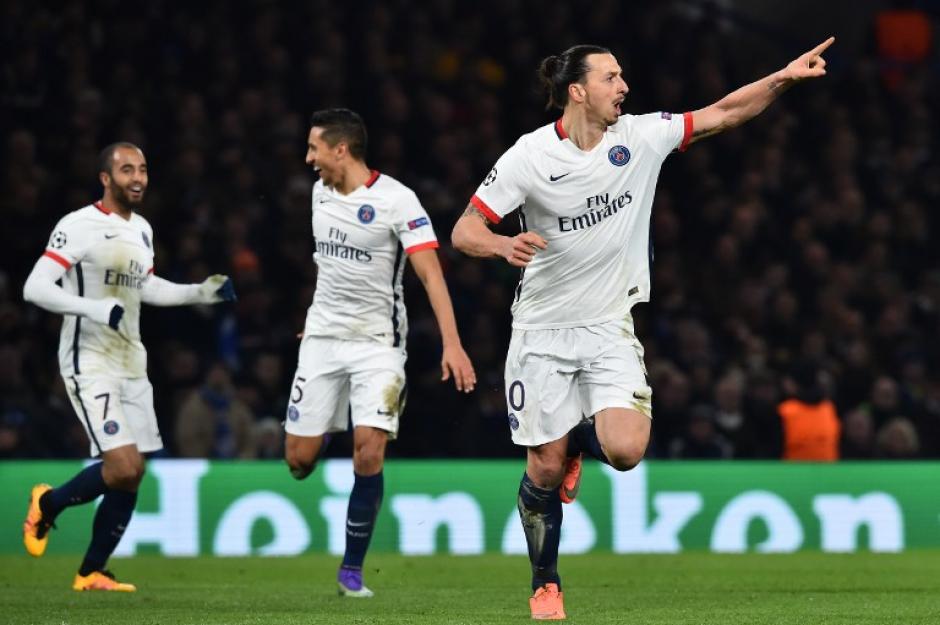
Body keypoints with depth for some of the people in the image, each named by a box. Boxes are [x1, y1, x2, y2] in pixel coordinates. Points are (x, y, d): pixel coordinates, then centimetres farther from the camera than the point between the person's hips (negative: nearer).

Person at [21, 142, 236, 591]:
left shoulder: (142, 230, 12)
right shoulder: (79, 226, -13)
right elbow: (35, 288, -20)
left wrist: (201, 293, 18)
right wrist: (98, 309, -29)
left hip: (131, 364, 8)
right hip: (89, 365, -8)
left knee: (132, 477, 5)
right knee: (123, 467, -18)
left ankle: (91, 573, 16)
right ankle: (47, 505, 9)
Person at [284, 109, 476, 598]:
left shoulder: (396, 200, -14)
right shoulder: (320, 192, 5)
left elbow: (430, 272, -19)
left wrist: (451, 343, -27)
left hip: (377, 342, -5)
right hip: (323, 337, 5)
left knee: (369, 456, -15)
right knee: (299, 460, -1)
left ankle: (351, 570, -1)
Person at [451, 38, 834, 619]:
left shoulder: (640, 136, -4)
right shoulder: (530, 156, -12)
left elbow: (723, 113, 0)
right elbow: (465, 230, -10)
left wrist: (782, 78, -14)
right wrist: (505, 245, -31)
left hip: (610, 326, 2)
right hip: (542, 330, -2)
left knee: (626, 450, -19)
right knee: (546, 468, 1)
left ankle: (580, 438, 18)